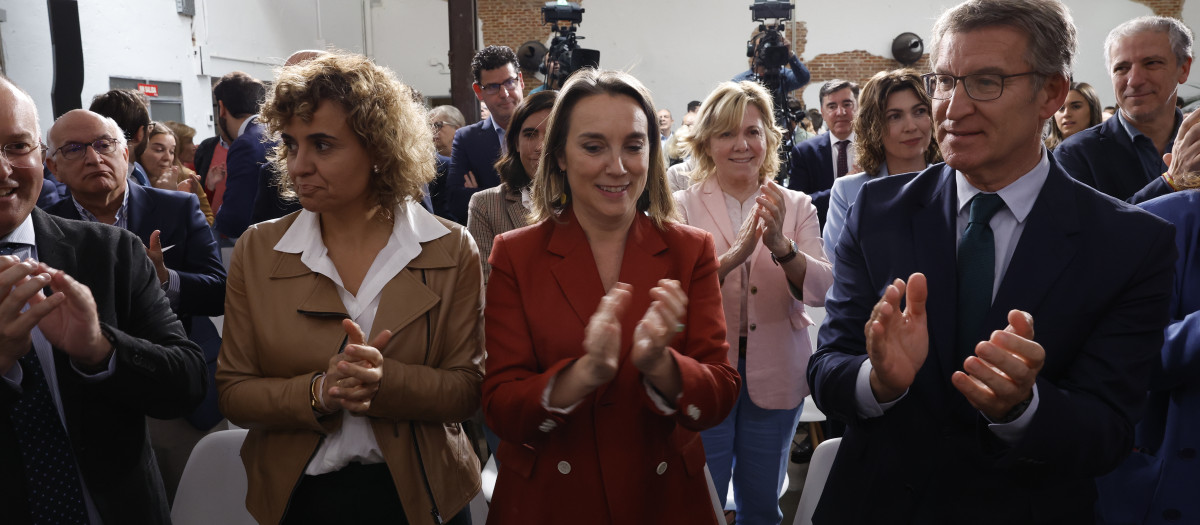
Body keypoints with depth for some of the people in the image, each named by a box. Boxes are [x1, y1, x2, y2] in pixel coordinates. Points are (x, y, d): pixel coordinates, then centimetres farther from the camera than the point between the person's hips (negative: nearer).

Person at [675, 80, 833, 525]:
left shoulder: (797, 207, 3)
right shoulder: (683, 207, -3)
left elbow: (822, 290, -10)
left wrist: (781, 245, -28)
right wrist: (734, 253, -32)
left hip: (774, 377, 2)